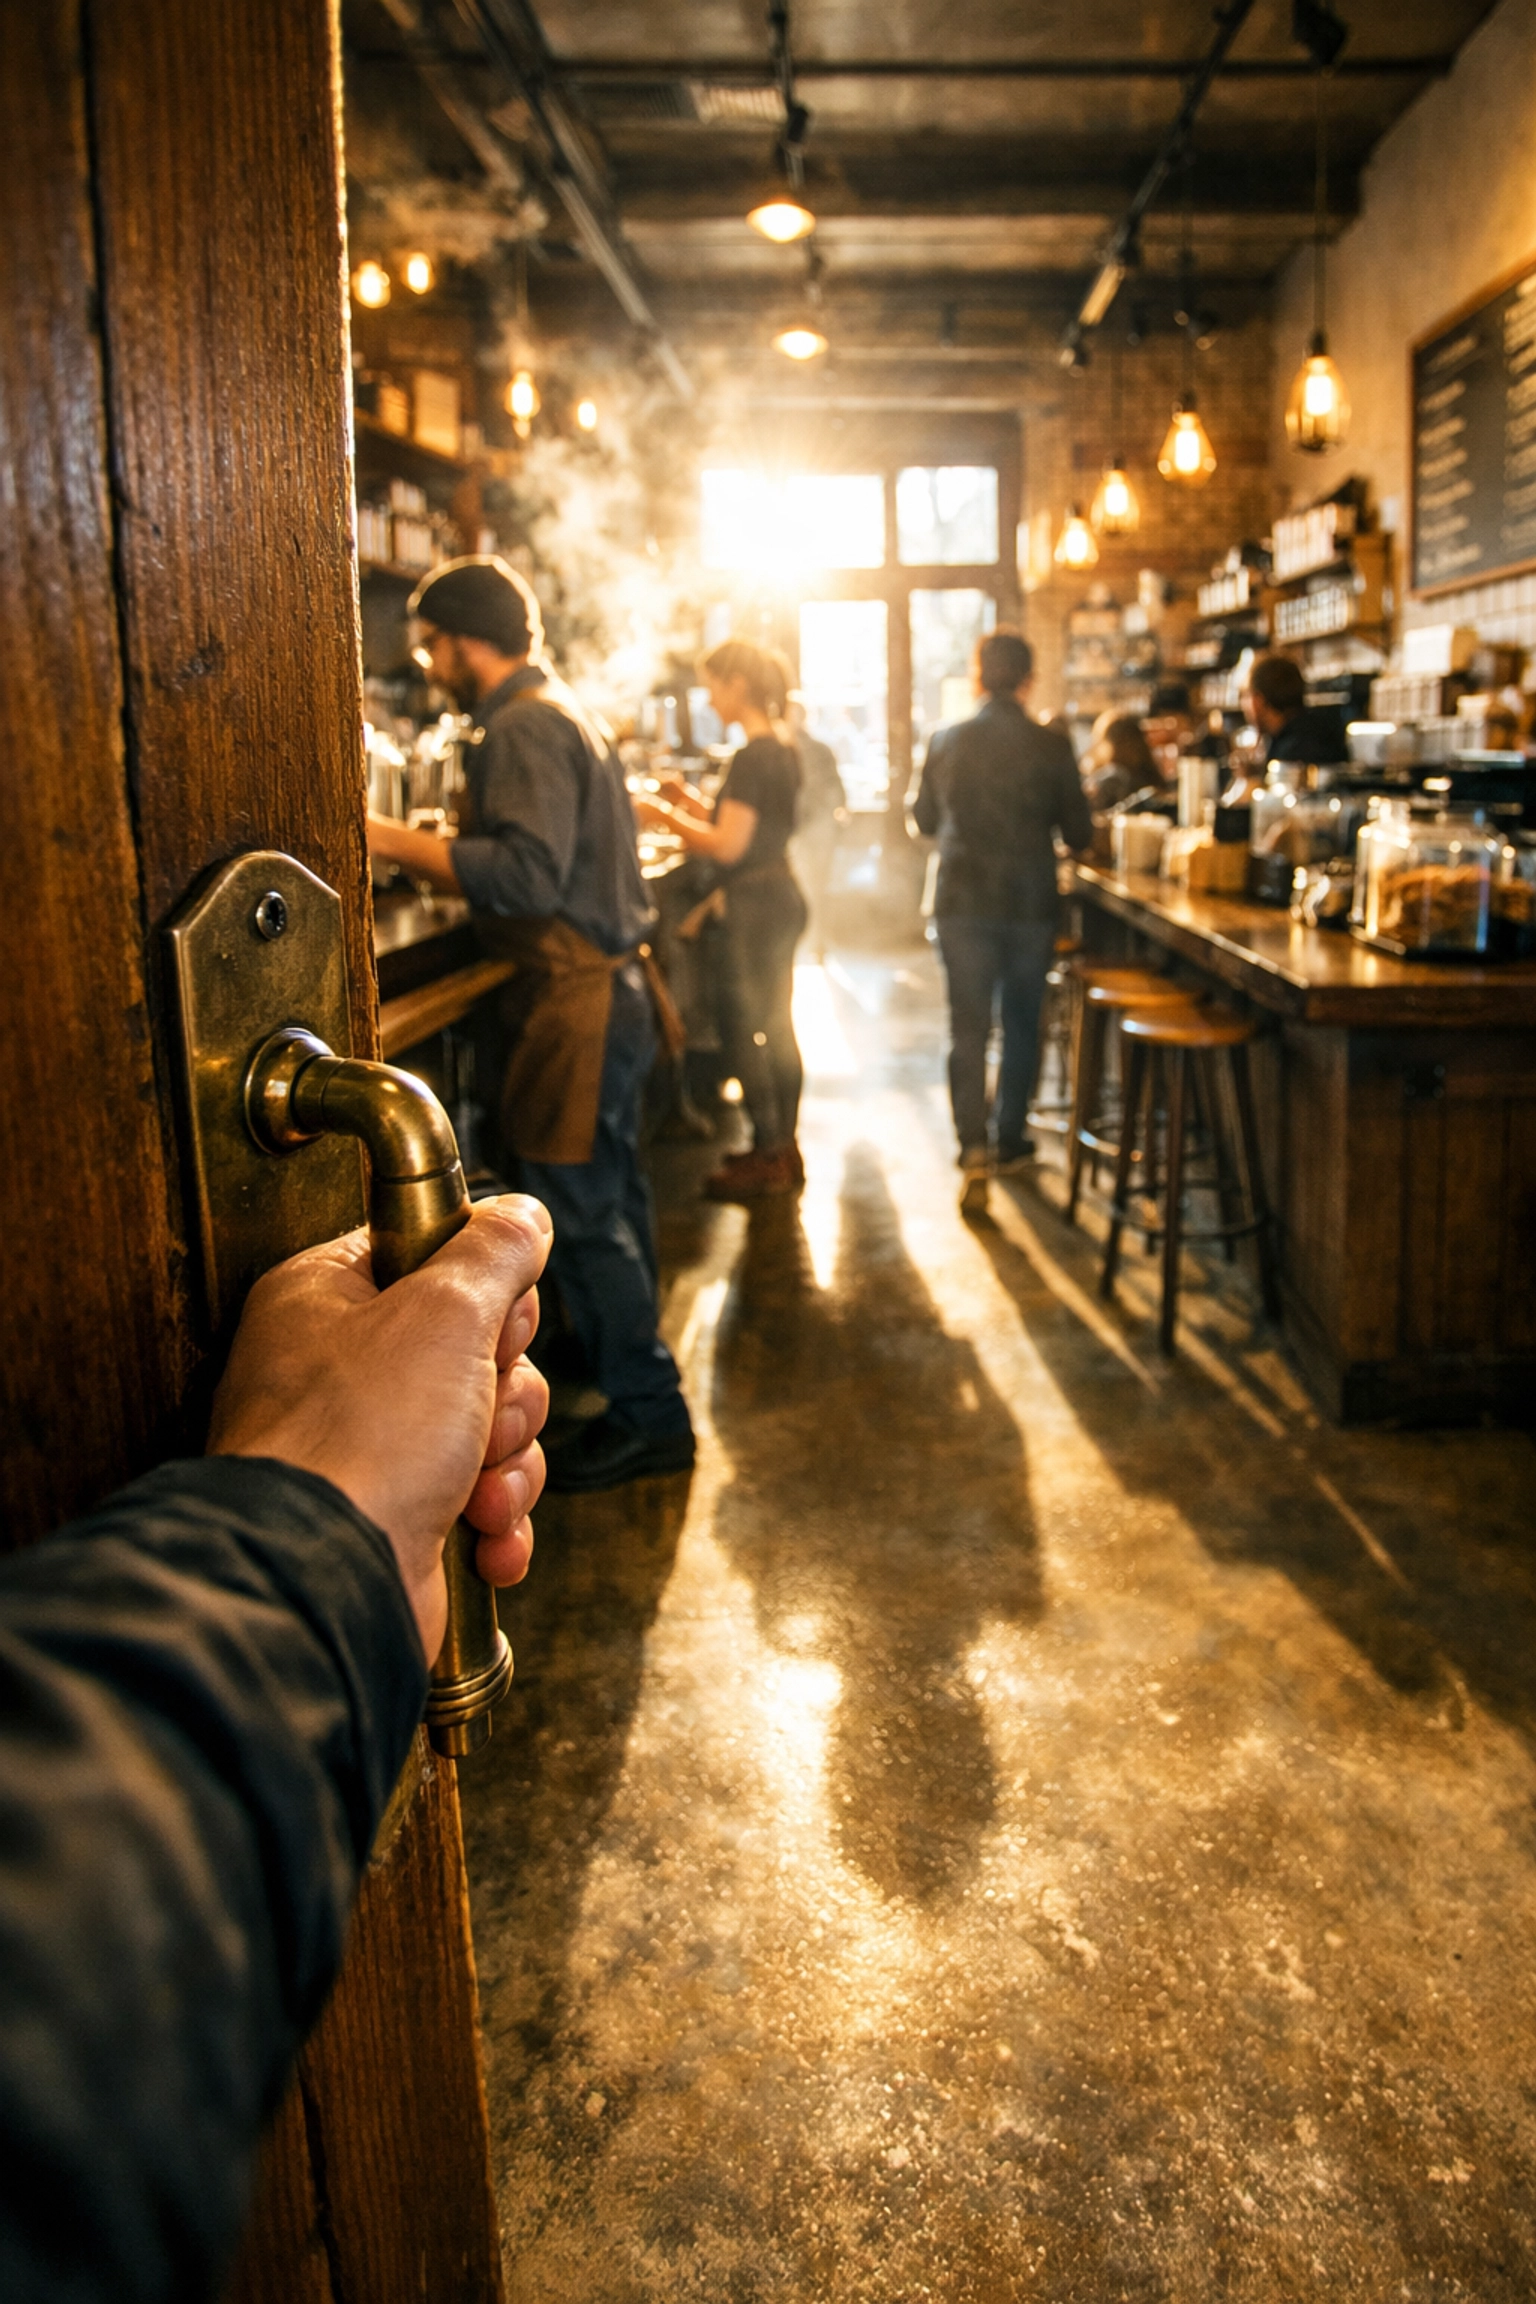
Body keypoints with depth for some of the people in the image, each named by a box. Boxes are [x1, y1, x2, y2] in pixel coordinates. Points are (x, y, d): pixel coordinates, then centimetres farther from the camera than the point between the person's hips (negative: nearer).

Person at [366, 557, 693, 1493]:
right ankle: (628, 1352, 38)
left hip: (577, 998, -11)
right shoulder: (560, 710, 17)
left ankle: (648, 1417, 5)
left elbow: (528, 874, -27)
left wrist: (394, 841, -25)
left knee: (580, 1212, -4)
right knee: (612, 1195, 21)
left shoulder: (526, 726, -16)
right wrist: (433, 851, 21)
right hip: (611, 987, 11)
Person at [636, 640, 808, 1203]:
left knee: (746, 1032, -1)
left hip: (752, 904, -10)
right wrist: (693, 804, 13)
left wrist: (665, 817, -9)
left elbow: (729, 846, -21)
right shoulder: (783, 748, 12)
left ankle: (768, 1159, 6)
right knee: (775, 1029, 16)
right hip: (781, 897, 10)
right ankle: (783, 1148, 25)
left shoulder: (753, 755, -18)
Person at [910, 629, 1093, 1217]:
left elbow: (924, 820, 10)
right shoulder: (1051, 747, -8)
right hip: (1030, 903, 0)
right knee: (1021, 1025, 16)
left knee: (968, 1028, 3)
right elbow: (1078, 834, -1)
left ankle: (973, 1150, -11)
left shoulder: (945, 742, -4)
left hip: (962, 902, 1)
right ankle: (1008, 1141, 25)